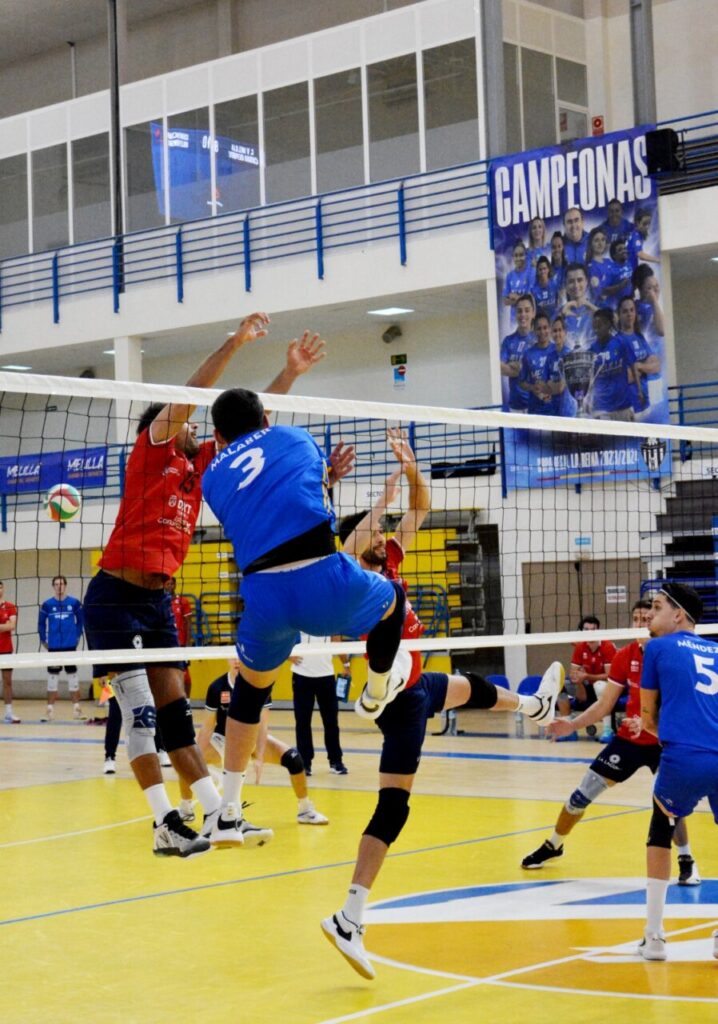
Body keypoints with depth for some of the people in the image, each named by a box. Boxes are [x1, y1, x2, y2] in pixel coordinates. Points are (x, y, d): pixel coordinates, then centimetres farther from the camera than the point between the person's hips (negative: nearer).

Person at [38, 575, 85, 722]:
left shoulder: (74, 603, -1)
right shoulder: (47, 604, 0)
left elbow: (80, 620, 8)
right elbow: (41, 623, 6)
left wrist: (78, 635, 2)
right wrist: (43, 640, 2)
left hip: (70, 645, 0)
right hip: (53, 646, 0)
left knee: (72, 675, 5)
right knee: (52, 676, 5)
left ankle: (76, 708, 10)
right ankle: (50, 710, 11)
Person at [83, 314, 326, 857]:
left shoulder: (199, 465, 15)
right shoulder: (151, 450, -2)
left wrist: (290, 373, 10)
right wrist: (233, 344, -18)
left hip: (158, 599, 7)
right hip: (116, 597, -7)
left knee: (176, 712, 6)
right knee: (141, 712, -9)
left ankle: (217, 816, 3)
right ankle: (166, 826, -9)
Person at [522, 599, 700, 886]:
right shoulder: (624, 657, -5)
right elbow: (604, 705, 2)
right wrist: (572, 725, -10)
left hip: (663, 741, -4)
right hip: (628, 738, 4)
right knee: (581, 794, 6)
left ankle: (686, 860, -2)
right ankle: (553, 846, 31)